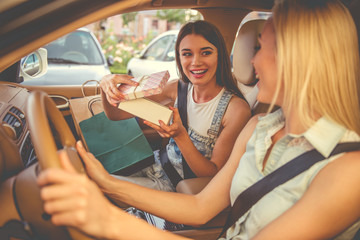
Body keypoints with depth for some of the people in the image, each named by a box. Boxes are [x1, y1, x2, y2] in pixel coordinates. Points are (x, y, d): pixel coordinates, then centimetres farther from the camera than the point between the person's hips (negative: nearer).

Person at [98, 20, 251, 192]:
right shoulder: (177, 89, -5)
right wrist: (106, 84, -25)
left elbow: (214, 175, -18)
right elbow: (116, 114, -2)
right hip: (158, 165, 5)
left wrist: (180, 135, -34)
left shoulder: (238, 109, -22)